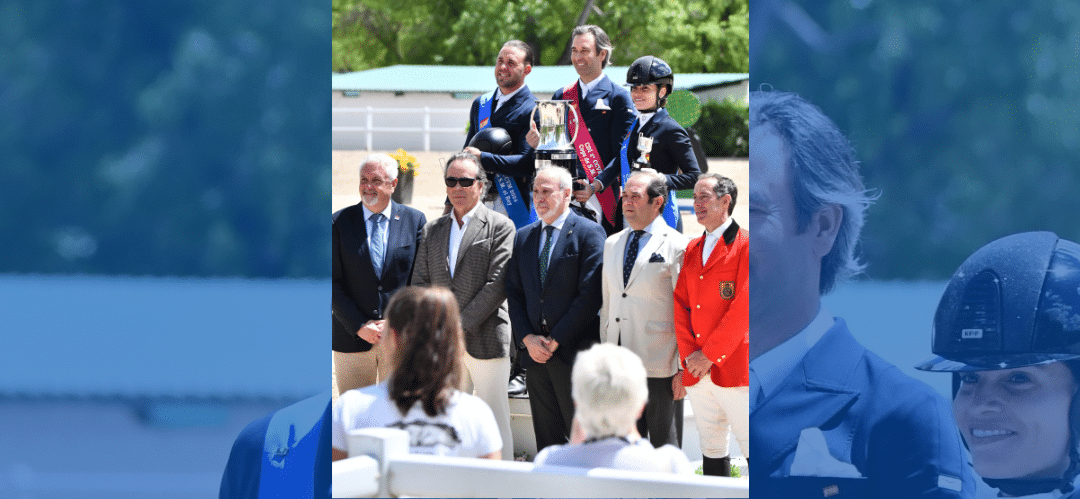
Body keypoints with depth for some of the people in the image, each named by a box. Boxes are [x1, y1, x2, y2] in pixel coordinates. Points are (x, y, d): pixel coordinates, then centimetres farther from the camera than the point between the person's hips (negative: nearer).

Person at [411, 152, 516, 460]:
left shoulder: (500, 227, -1)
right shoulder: (432, 231, 15)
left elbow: (497, 284, -10)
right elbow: (419, 284, 11)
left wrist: (461, 325, -14)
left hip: (486, 339, -5)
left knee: (496, 422, -2)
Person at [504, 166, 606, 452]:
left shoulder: (588, 233, -3)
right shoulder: (523, 237, 15)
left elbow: (590, 295, -10)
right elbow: (514, 294, 14)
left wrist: (555, 340, -12)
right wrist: (527, 338, -2)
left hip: (574, 352, -5)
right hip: (535, 353, 5)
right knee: (546, 439, 8)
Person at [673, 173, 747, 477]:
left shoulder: (745, 246, -5)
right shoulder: (692, 250, 17)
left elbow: (743, 308, -11)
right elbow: (680, 304, 13)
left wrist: (709, 355, -12)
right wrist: (688, 355, -2)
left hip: (733, 369, -7)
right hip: (697, 372, 7)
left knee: (753, 450, -8)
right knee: (711, 449, 9)